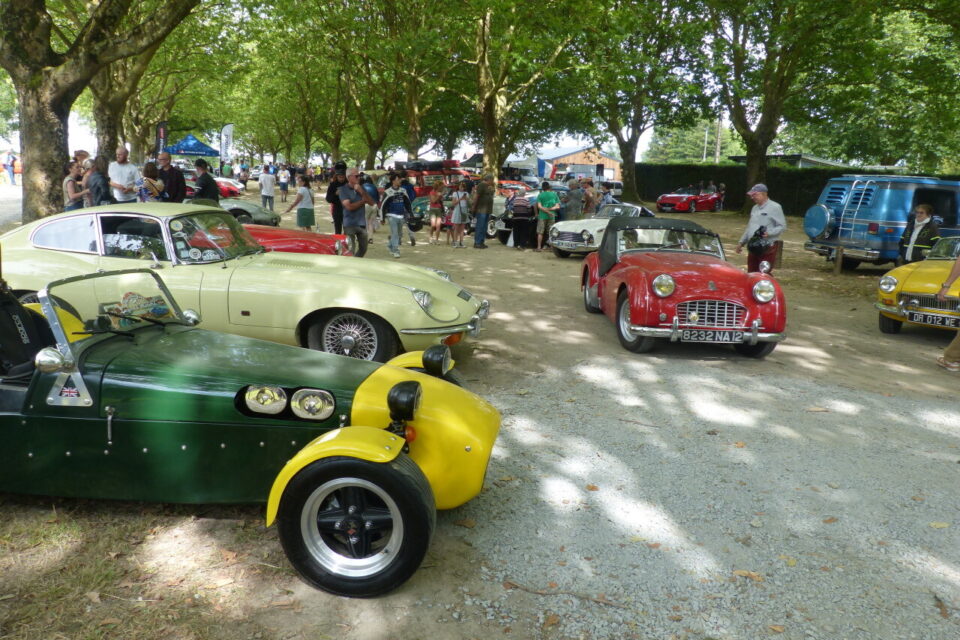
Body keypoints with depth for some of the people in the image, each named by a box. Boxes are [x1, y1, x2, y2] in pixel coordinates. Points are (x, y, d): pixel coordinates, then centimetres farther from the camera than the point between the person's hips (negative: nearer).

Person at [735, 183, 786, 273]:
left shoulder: (775, 207, -5)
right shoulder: (755, 208, 18)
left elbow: (782, 226, -10)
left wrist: (769, 233, -25)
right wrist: (741, 242, 20)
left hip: (768, 248, -7)